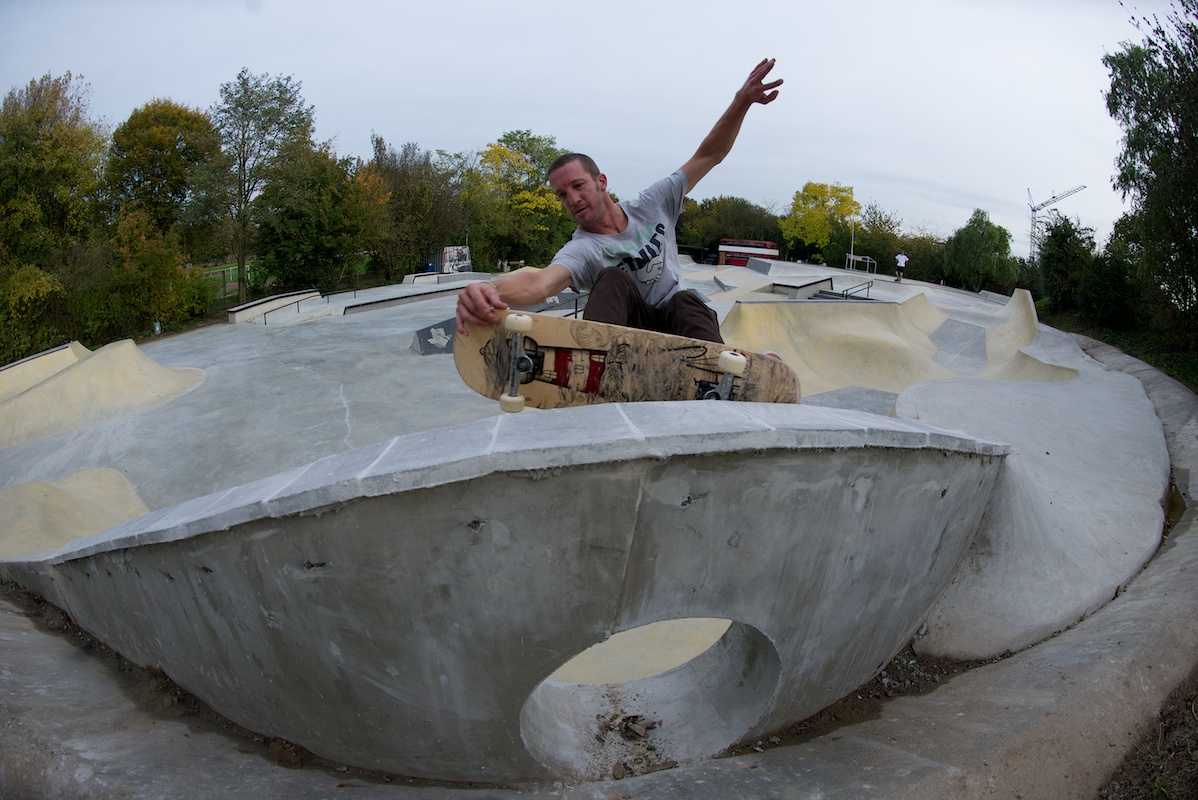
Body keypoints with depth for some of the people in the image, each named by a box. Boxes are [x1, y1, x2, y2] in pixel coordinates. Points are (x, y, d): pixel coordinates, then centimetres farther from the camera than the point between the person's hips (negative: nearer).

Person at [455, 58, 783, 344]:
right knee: (612, 279, -29)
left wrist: (741, 103, -8)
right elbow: (541, 281, -37)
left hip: (677, 324, 3)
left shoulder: (651, 206, 2)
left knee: (685, 302, -30)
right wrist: (490, 291, -60)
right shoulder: (581, 249, -13)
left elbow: (706, 157, 6)